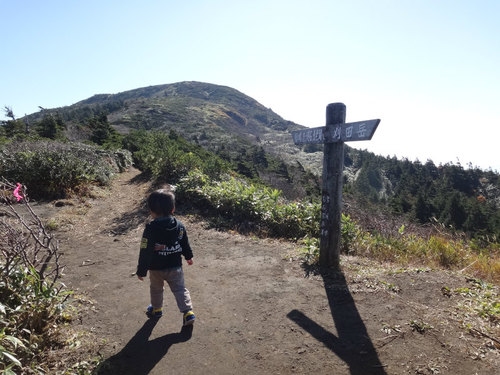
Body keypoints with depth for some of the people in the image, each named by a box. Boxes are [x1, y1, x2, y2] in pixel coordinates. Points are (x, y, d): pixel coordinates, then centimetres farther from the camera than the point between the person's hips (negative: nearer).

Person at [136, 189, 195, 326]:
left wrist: (141, 271, -6)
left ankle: (156, 309, 43)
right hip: (175, 267, 2)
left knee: (156, 289, 24)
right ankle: (188, 312, 2)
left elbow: (145, 252, -17)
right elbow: (185, 244, 4)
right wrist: (189, 256, 22)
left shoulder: (150, 229, -21)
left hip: (156, 268, -2)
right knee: (180, 289, 12)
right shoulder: (179, 226, -9)